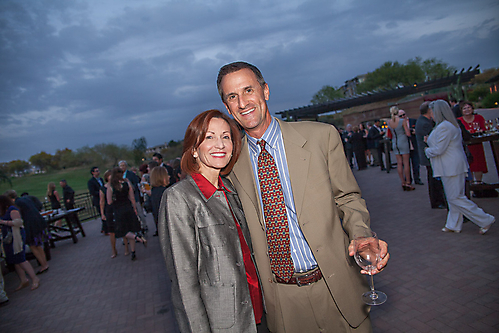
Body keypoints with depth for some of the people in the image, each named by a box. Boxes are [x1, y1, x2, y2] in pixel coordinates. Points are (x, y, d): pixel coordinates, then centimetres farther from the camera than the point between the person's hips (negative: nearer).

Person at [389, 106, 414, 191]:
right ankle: (408, 183, 4)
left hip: (395, 143, 4)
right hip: (403, 142, -4)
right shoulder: (403, 121, -13)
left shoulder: (389, 122, 0)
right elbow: (408, 134, -11)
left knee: (399, 163, 8)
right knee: (406, 163, 1)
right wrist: (407, 127, 8)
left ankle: (403, 183, 11)